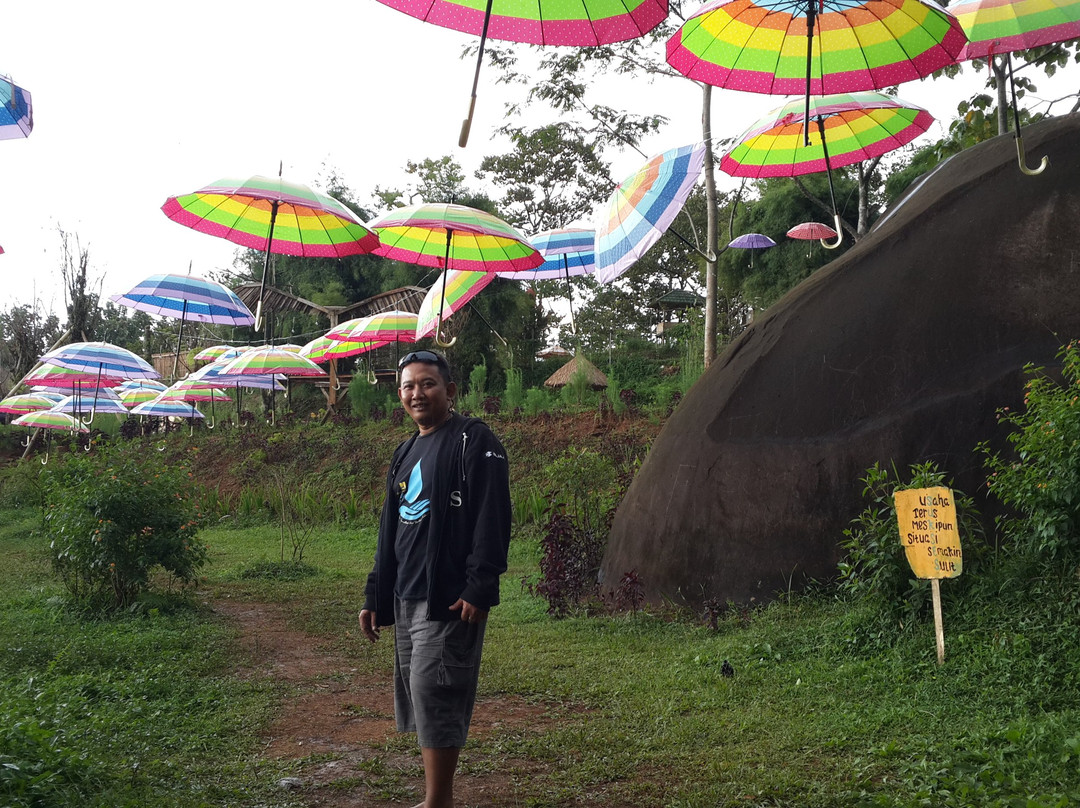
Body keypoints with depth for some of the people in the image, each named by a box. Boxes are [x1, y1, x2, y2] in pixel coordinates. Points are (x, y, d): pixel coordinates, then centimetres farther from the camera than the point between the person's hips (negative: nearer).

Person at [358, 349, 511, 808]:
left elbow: (492, 520, -15)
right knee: (421, 701, 12)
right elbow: (389, 534, 22)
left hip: (449, 600, -8)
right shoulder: (405, 454, 18)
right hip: (407, 600, 8)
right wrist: (374, 598, 19)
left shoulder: (474, 442, -7)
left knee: (436, 698, -8)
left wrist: (479, 589, -22)